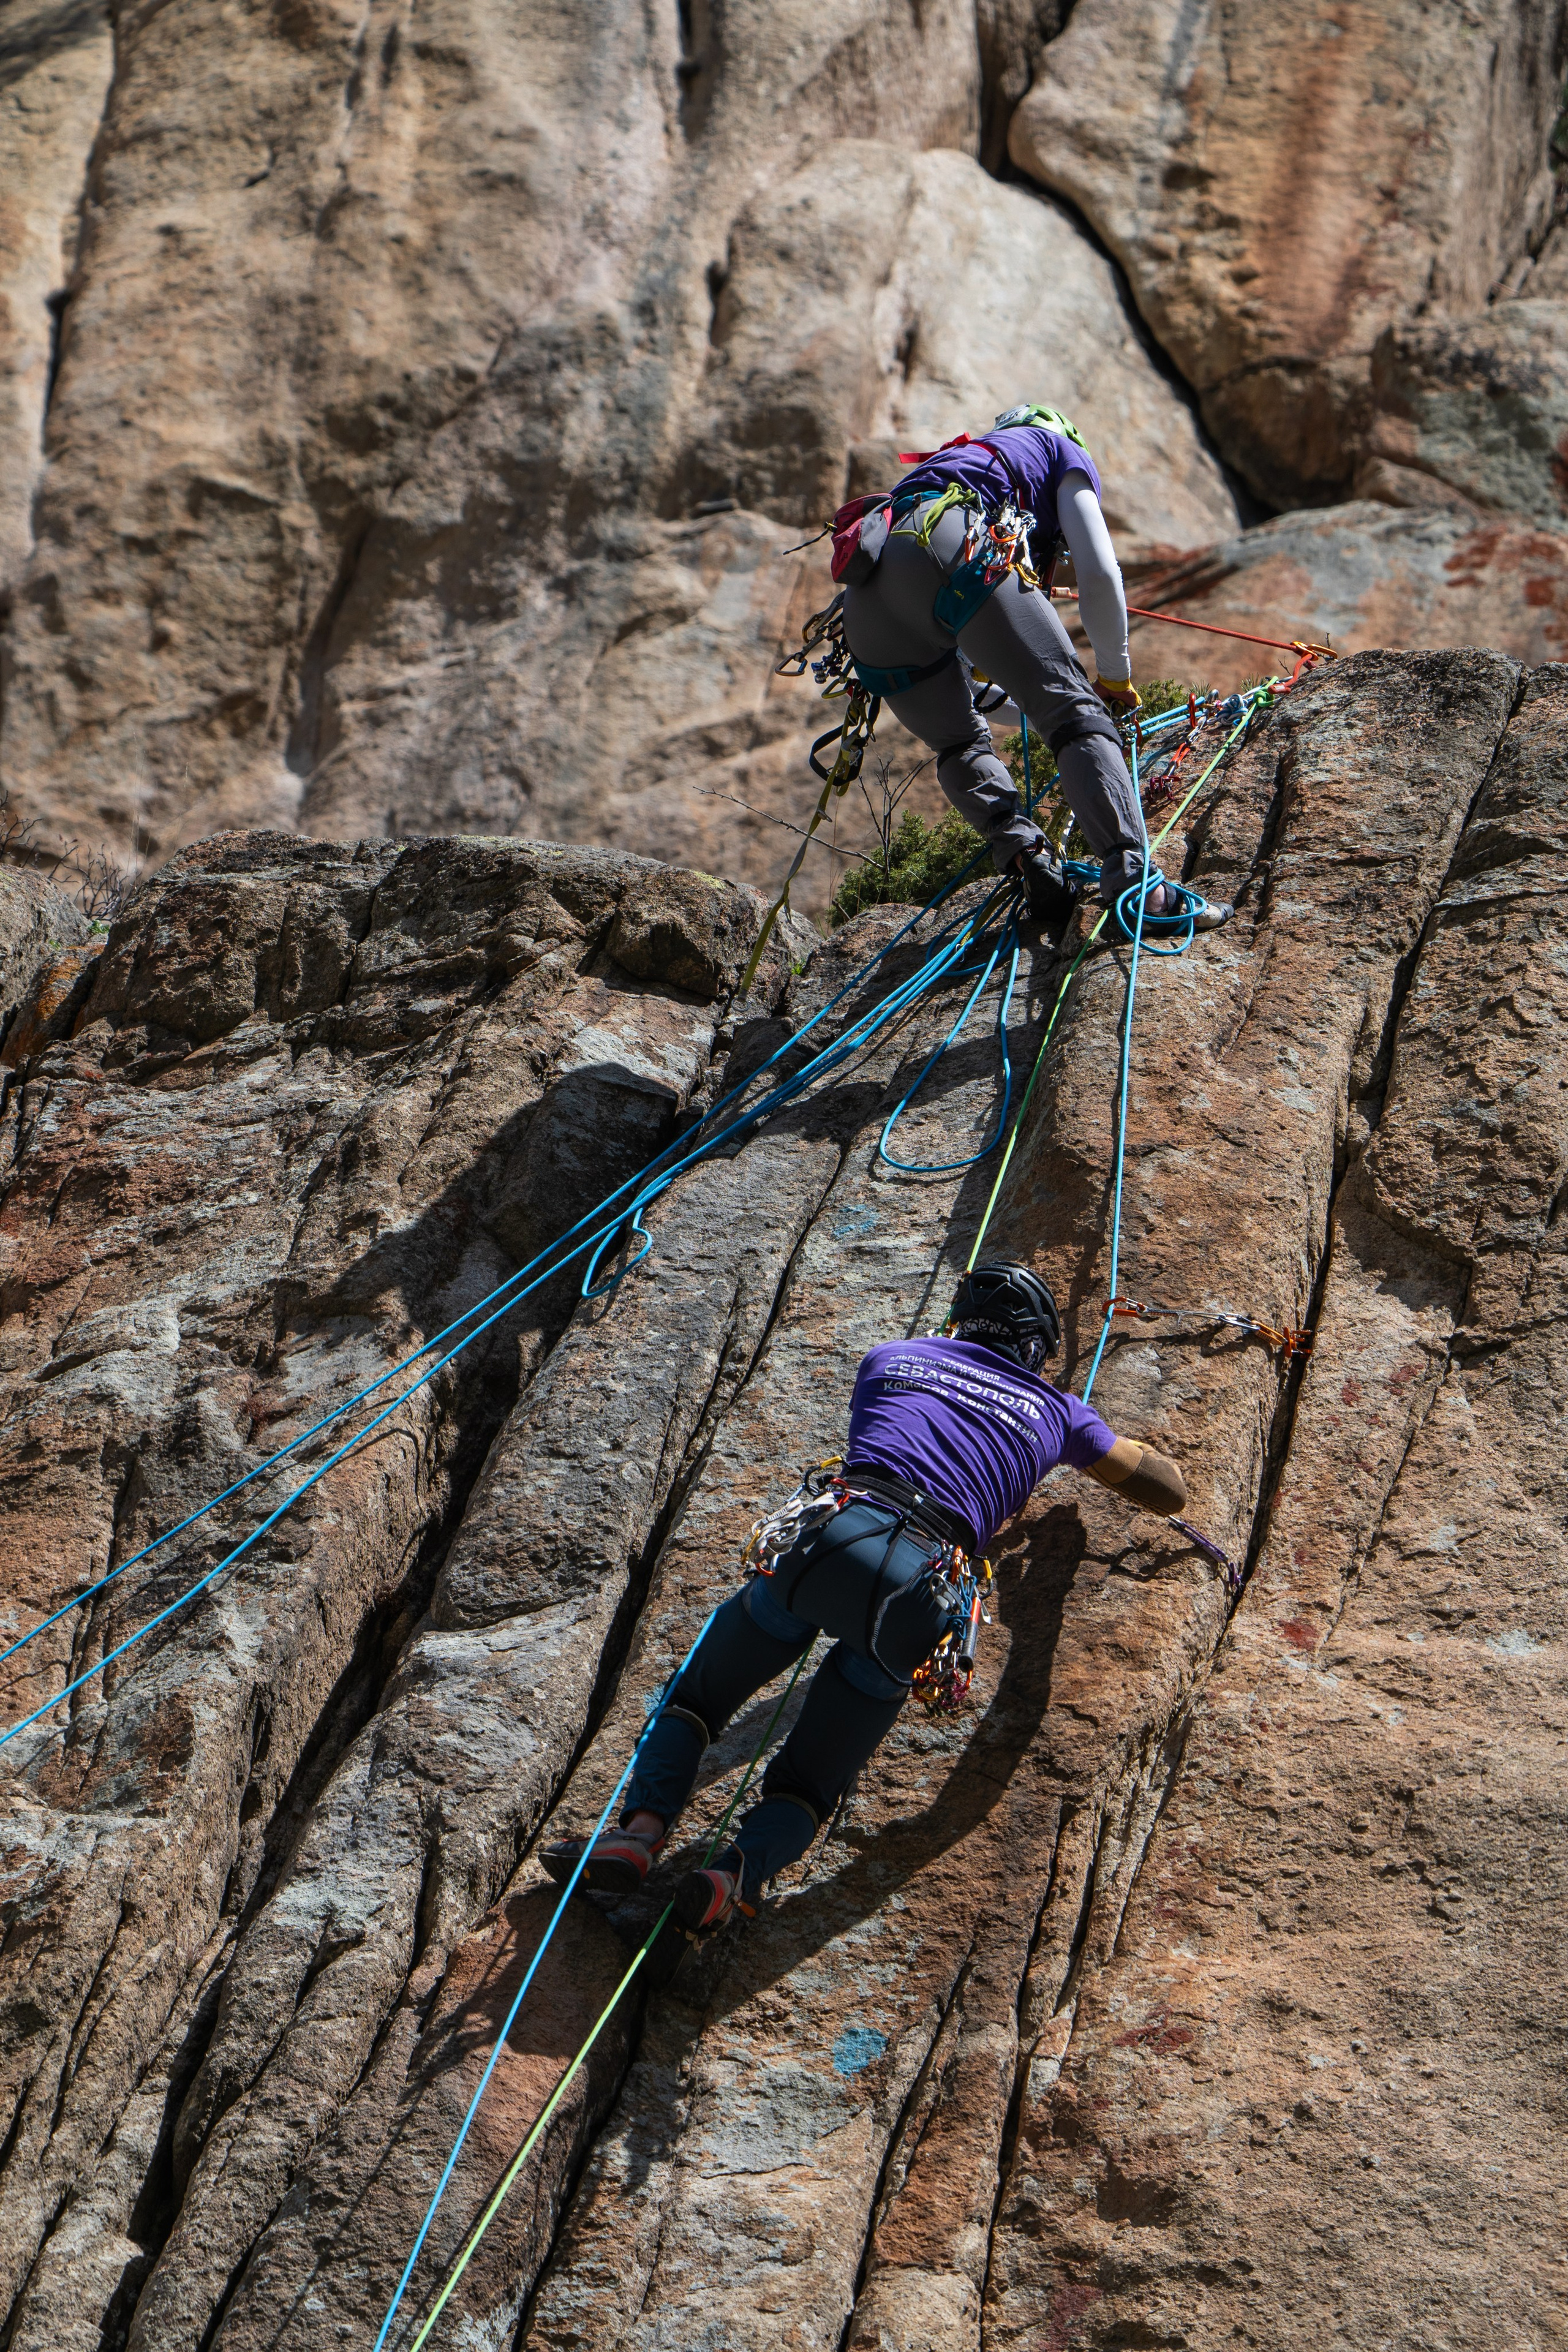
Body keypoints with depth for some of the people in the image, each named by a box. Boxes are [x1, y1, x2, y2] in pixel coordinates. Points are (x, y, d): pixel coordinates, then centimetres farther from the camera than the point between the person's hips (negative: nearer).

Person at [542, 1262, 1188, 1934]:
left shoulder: (889, 1358, 26)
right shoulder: (1058, 1413, 24)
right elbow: (1170, 1492, 33)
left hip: (830, 1539, 0)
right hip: (915, 1598, 0)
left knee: (691, 1699, 22)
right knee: (806, 1786, 13)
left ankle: (641, 1828, -4)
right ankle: (740, 1869, -20)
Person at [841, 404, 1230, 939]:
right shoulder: (1062, 451, 30)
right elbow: (1099, 573, 12)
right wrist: (1115, 675, 25)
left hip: (865, 587, 6)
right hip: (950, 546, -6)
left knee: (960, 744, 22)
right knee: (1073, 708, -5)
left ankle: (1027, 858, -4)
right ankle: (1130, 877, -22)